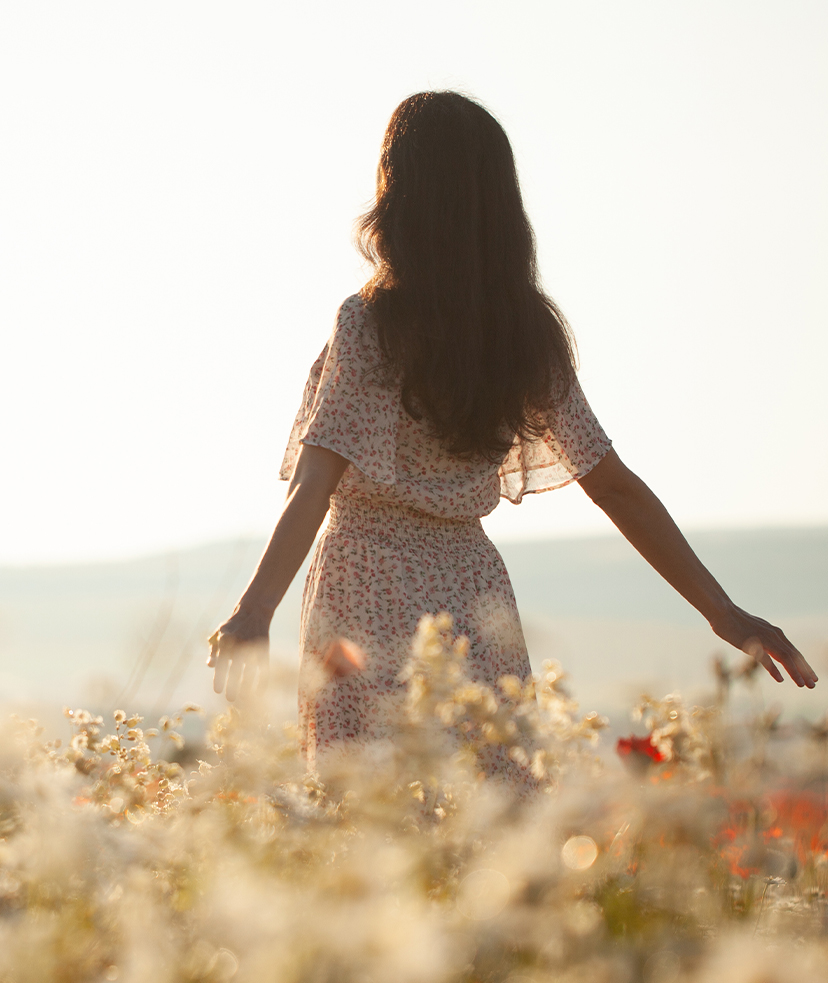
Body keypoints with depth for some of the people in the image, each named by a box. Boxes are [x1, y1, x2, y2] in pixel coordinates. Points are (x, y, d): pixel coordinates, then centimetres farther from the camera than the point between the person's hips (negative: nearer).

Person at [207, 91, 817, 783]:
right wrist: (724, 612, 8)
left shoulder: (372, 323, -9)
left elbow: (317, 483, -20)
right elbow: (615, 486, 5)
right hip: (475, 596, 5)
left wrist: (255, 611, -28)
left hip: (371, 601, -5)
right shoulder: (530, 330, 6)